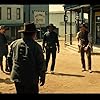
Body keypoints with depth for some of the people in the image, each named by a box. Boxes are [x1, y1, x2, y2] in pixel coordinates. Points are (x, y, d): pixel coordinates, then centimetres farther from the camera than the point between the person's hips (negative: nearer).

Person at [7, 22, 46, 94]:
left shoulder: (14, 44, 2)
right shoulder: (36, 46, -11)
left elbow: (9, 59, 11)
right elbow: (41, 64, -7)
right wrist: (42, 77, 4)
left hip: (17, 77, 5)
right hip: (31, 79, -5)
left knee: (20, 92, 18)